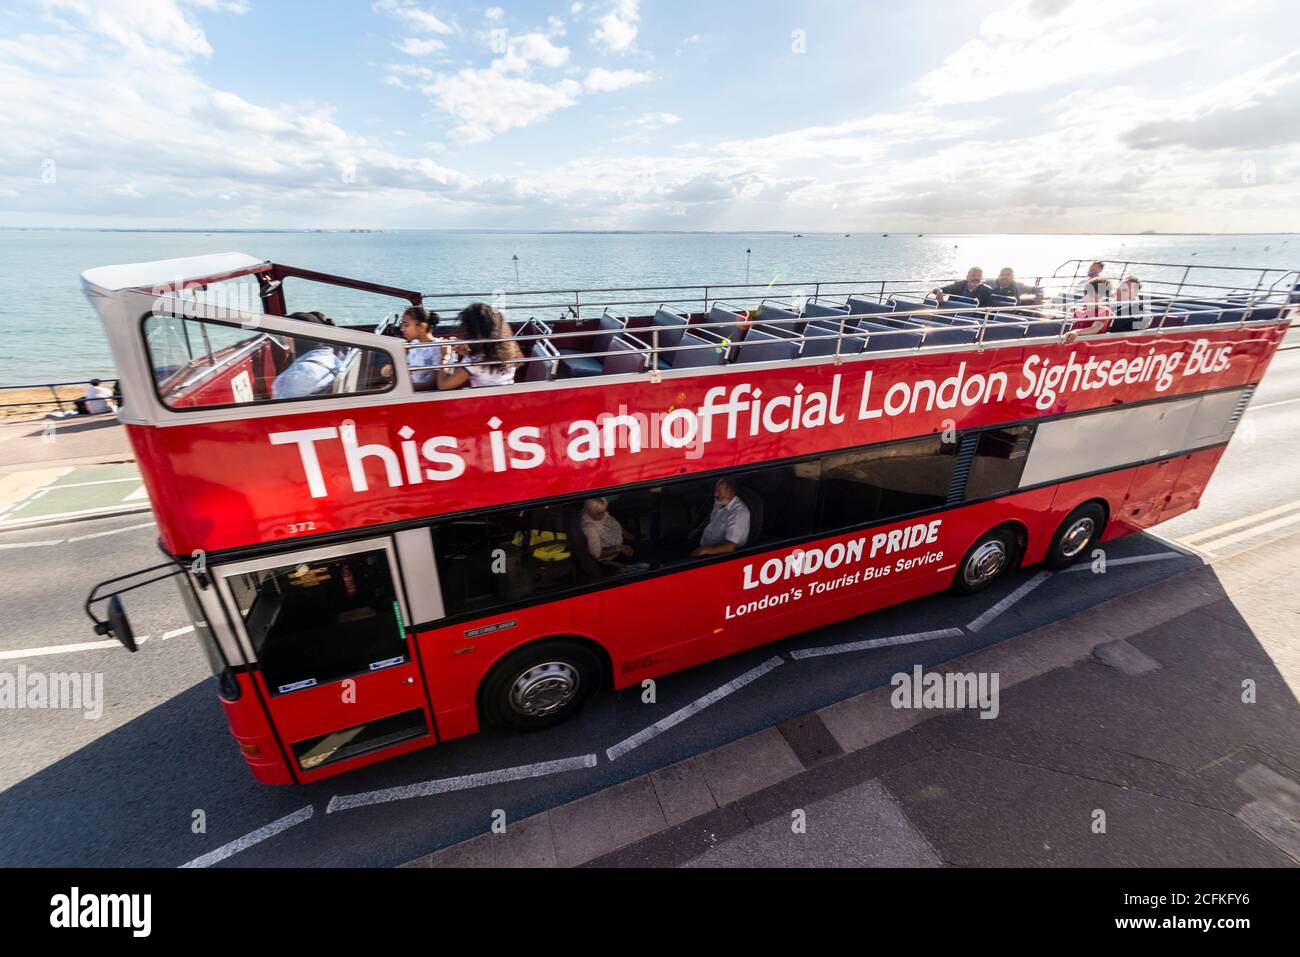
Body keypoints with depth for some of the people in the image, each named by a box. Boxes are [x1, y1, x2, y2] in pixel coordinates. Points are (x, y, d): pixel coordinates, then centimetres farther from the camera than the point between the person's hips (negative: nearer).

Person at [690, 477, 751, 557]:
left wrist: (704, 550, -32)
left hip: (720, 557, -8)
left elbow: (730, 547, -30)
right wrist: (697, 530, 8)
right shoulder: (720, 502, 2)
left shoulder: (739, 513, -25)